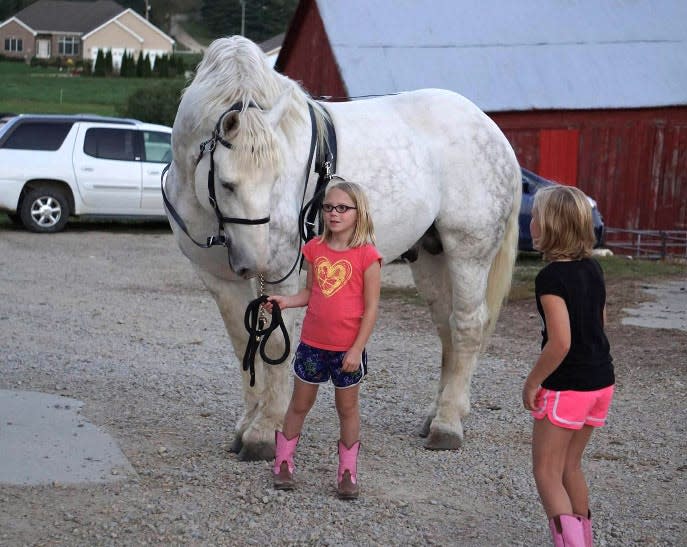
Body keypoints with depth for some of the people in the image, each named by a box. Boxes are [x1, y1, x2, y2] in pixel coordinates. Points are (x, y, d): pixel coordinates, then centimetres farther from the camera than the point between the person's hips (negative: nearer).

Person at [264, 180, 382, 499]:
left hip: (347, 348, -4)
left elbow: (371, 307, -12)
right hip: (312, 343, 4)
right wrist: (285, 302, -9)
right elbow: (310, 292, 10)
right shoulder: (315, 249, 1)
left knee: (347, 408, 11)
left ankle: (347, 473, 23)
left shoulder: (367, 256, -12)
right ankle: (283, 464, 28)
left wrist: (357, 349, -15)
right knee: (299, 404, 14)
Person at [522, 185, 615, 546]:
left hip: (566, 388, -8)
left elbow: (560, 343, -25)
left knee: (547, 473, 2)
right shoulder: (593, 268, 4)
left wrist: (532, 382, -13)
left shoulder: (551, 277, -19)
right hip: (601, 381, 8)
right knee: (570, 466, 22)